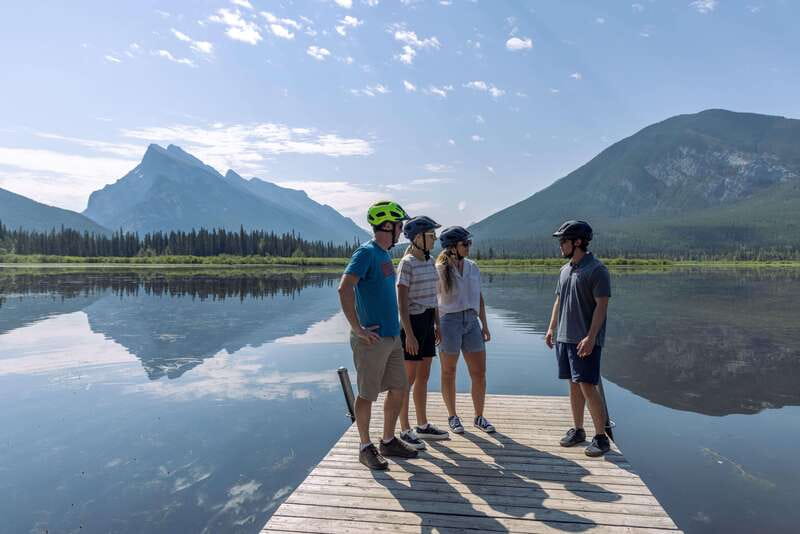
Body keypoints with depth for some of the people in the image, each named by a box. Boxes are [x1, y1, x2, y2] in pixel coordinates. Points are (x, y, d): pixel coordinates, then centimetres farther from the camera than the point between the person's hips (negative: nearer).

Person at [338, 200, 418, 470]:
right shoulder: (366, 252, -15)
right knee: (367, 394, 5)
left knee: (398, 389, 14)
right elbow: (344, 289, -26)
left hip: (392, 336, 9)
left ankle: (388, 442, 29)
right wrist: (358, 329, -23)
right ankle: (366, 448, 20)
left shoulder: (384, 254, 14)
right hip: (372, 339, -9)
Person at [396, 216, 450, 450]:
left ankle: (423, 426, 28)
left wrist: (437, 324, 16)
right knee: (409, 378, 1)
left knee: (423, 377, 15)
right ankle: (405, 430, 13)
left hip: (427, 322, 8)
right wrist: (409, 334, -20)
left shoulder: (429, 261, 11)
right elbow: (402, 301, -17)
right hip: (412, 322, -8)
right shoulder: (407, 263, -14)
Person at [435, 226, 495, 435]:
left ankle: (479, 417, 22)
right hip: (449, 321, -5)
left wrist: (484, 324, 12)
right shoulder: (440, 269, -7)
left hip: (471, 321, 5)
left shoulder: (472, 267, 10)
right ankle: (452, 417, 23)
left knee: (479, 372, 6)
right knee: (449, 372, 7)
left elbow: (479, 297, 15)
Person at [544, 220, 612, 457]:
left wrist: (590, 337, -21)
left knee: (587, 387, -6)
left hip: (585, 341, -7)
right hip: (564, 338, 7)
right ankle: (577, 430, 23)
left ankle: (601, 437, 7)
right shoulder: (566, 269, 13)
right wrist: (551, 328, 14)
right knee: (574, 386, 13)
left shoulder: (597, 269, -11)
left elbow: (601, 306, -15)